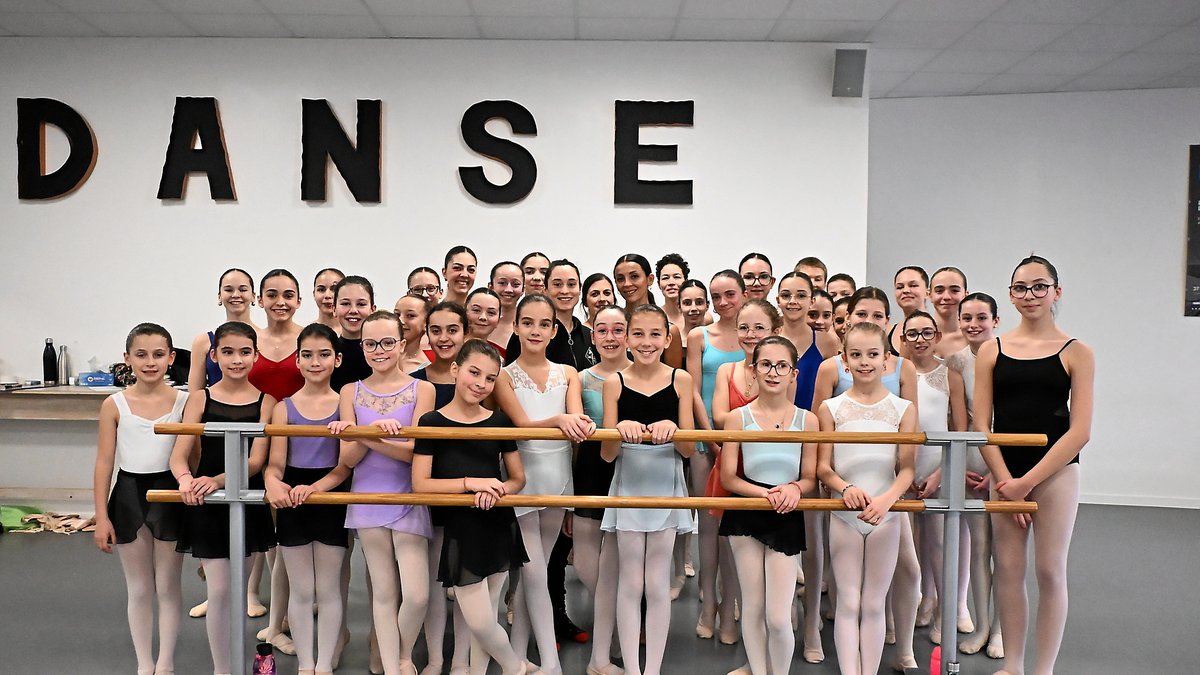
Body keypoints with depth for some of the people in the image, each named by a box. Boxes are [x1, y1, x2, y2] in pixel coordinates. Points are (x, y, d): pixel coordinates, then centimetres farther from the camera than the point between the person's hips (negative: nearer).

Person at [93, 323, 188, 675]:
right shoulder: (115, 405, -3)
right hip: (129, 495, 1)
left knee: (168, 587, 10)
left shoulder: (183, 402, -5)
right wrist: (101, 516, -3)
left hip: (169, 494, -1)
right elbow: (104, 462, -1)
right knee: (138, 589, 13)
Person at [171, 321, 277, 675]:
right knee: (218, 590, 2)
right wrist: (186, 480, -30)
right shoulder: (200, 399, -2)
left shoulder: (265, 399, -5)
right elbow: (179, 456, -8)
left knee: (235, 587, 14)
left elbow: (256, 460, -12)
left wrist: (218, 479, -29)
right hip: (208, 504, 0)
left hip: (248, 499, 0)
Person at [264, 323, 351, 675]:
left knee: (328, 589, 10)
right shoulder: (284, 407, 0)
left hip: (332, 502, -1)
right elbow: (275, 464, -4)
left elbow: (346, 464, -8)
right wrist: (273, 483, -26)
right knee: (301, 590, 11)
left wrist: (314, 488, -24)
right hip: (292, 505, 1)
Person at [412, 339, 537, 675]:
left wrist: (497, 490, -15)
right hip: (459, 531, -2)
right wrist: (472, 483, -19)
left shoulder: (499, 421, 2)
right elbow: (420, 484, -11)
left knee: (484, 619, 10)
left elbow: (518, 479, 6)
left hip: (499, 527, 3)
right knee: (479, 622, 0)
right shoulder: (432, 422, -7)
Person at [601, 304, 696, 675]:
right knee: (630, 584, 6)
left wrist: (672, 429, -23)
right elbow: (607, 454, -4)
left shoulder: (680, 379, -2)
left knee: (658, 584, 8)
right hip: (628, 486, 0)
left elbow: (688, 450, -2)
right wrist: (621, 430, -25)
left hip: (666, 487, 0)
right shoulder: (614, 383, -2)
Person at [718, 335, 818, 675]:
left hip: (786, 519, 0)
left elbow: (810, 478, 2)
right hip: (745, 516, 0)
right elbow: (728, 478, -4)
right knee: (753, 606, 11)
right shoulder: (738, 417, -4)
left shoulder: (807, 420, -1)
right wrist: (766, 493, -19)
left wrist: (794, 488, -20)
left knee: (778, 618, -4)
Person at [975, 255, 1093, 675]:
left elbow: (1080, 431, -7)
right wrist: (1005, 482, -8)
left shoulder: (1076, 353, -1)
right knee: (1007, 569, 7)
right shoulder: (991, 352, 4)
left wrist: (1027, 482, -11)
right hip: (1004, 472, 2)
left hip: (1056, 471, -2)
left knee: (1049, 571, 4)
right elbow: (981, 425, 2)